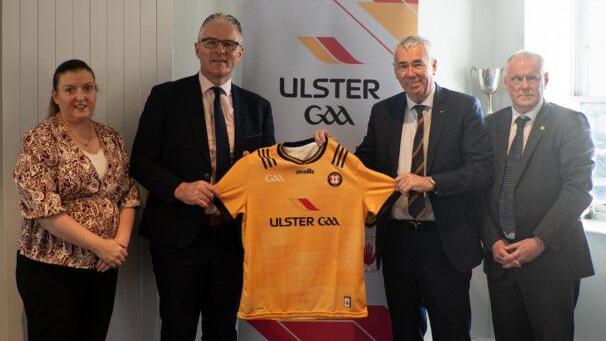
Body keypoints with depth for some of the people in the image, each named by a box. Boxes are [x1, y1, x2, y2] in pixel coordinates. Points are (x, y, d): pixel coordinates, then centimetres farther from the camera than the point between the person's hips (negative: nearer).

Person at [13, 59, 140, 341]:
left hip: (104, 265, 5)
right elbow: (43, 208, -17)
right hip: (52, 268, -5)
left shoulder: (111, 138, 8)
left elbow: (128, 193, 9)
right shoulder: (40, 140, -9)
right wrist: (99, 245, -18)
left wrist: (121, 240, -8)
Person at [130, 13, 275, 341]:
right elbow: (141, 160, -3)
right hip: (179, 236, -2)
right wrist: (179, 188, -19)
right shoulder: (166, 96, -1)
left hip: (234, 237, 3)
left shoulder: (257, 106, 7)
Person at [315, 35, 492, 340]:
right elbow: (366, 165, 12)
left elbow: (482, 170, -12)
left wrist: (430, 182, -24)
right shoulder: (382, 112, 7)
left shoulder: (465, 107, -4)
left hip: (445, 242, -3)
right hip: (396, 240, 4)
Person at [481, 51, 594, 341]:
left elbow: (578, 189, -11)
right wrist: (493, 241, -5)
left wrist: (540, 241, -16)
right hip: (500, 256, 4)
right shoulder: (490, 125, 10)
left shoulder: (570, 123, -2)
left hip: (551, 259, -3)